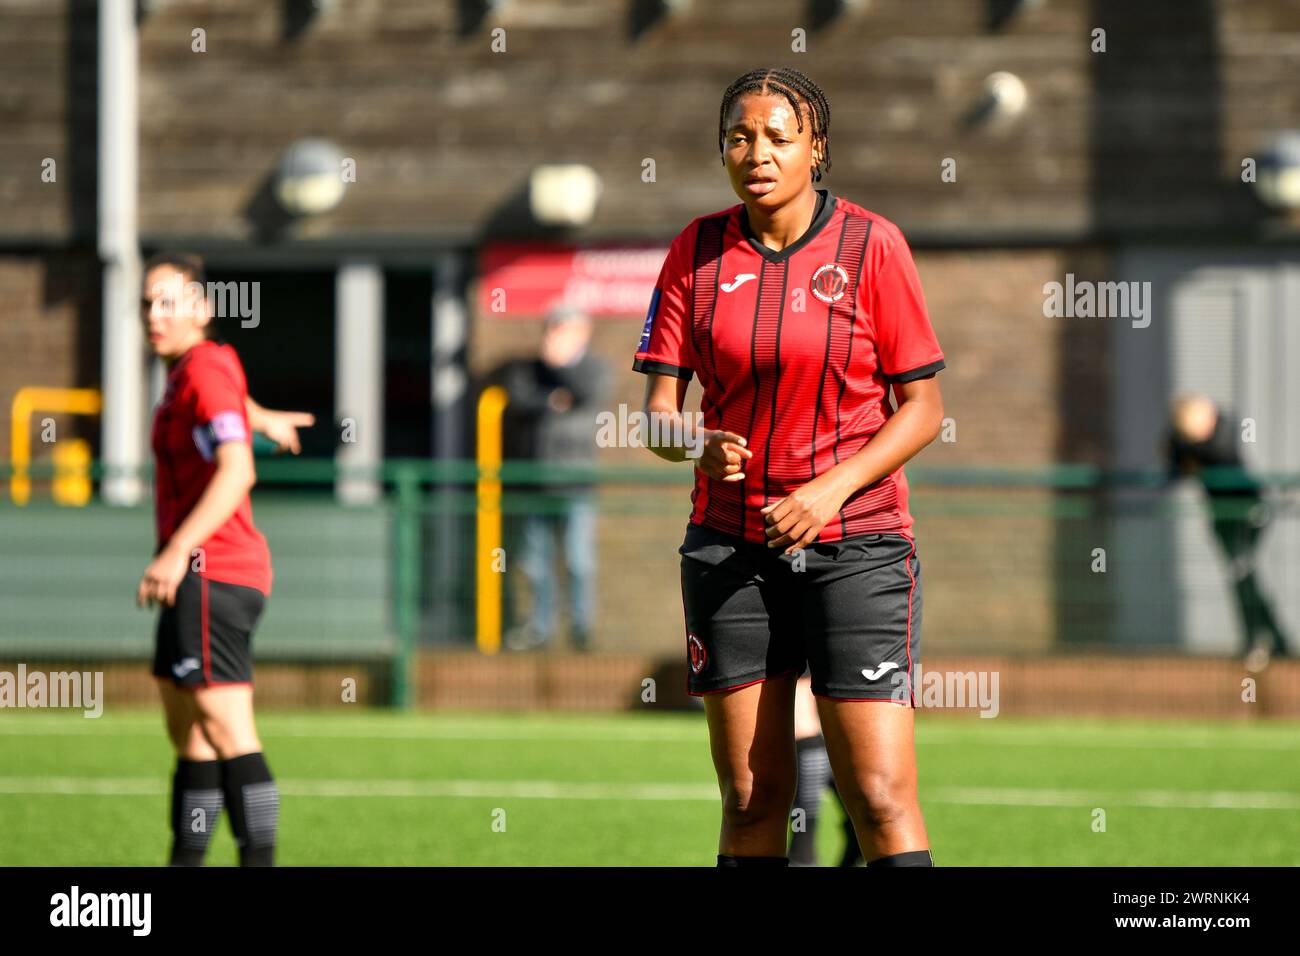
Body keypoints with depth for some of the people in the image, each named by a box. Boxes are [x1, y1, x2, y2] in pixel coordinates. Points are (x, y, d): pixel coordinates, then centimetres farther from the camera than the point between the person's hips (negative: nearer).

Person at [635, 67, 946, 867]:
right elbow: (659, 404, 3)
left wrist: (832, 489, -16)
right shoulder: (700, 248, 3)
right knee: (751, 799, 4)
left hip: (855, 541, -3)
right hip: (731, 545, 3)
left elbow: (923, 407, -3)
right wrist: (698, 448, -20)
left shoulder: (871, 244, -5)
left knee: (882, 799, -12)